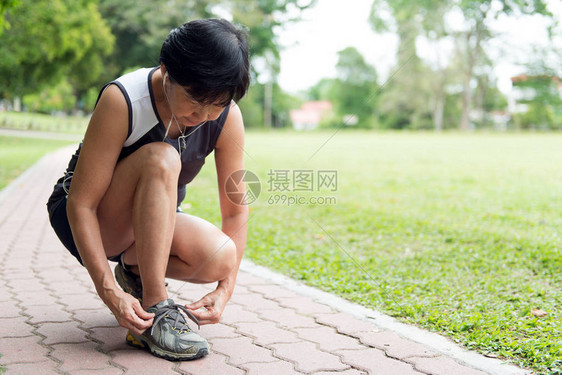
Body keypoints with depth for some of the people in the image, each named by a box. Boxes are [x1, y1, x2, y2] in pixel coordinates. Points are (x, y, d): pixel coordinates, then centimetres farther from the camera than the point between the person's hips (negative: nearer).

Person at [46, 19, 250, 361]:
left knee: (219, 256, -28)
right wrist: (110, 292, -35)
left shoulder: (227, 117, -17)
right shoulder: (122, 100, -28)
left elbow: (236, 211, -11)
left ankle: (135, 270, 5)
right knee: (160, 159, -34)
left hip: (153, 224, 4)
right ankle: (154, 310, -31)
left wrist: (225, 289, -24)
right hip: (85, 220, -4)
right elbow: (81, 204, -28)